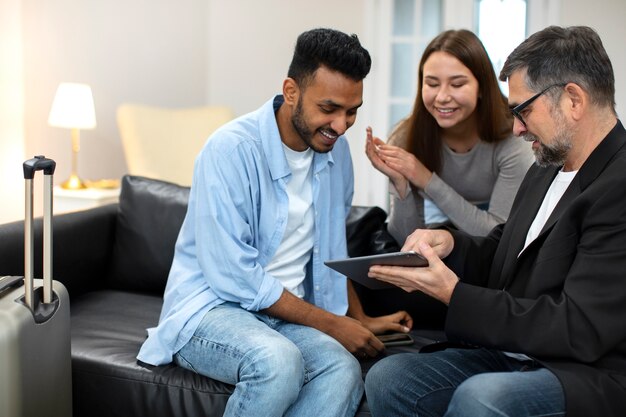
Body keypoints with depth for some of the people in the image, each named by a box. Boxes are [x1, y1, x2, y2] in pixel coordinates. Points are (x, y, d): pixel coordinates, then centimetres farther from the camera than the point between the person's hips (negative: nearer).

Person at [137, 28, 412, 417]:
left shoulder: (336, 149, 4)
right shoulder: (231, 148, -17)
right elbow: (233, 276, -20)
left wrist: (359, 320, 7)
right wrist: (330, 323, -15)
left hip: (285, 314, 5)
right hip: (210, 308, -5)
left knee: (343, 371, -29)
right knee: (279, 361, -38)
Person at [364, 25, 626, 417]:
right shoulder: (548, 168, 10)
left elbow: (580, 330, -23)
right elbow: (500, 259, 19)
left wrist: (453, 294, -19)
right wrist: (450, 244, -3)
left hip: (594, 374, -8)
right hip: (512, 355, 8)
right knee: (386, 379, -7)